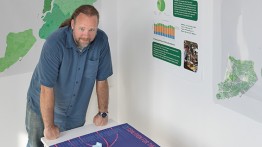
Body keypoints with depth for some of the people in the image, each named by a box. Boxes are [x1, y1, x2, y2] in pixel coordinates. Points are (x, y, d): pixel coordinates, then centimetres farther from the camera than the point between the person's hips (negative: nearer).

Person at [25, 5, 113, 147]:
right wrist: (49, 126, -25)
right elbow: (47, 88, -27)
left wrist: (103, 112, -5)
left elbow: (101, 80, -7)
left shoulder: (101, 41, -17)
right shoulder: (55, 43, -29)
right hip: (42, 108, -3)